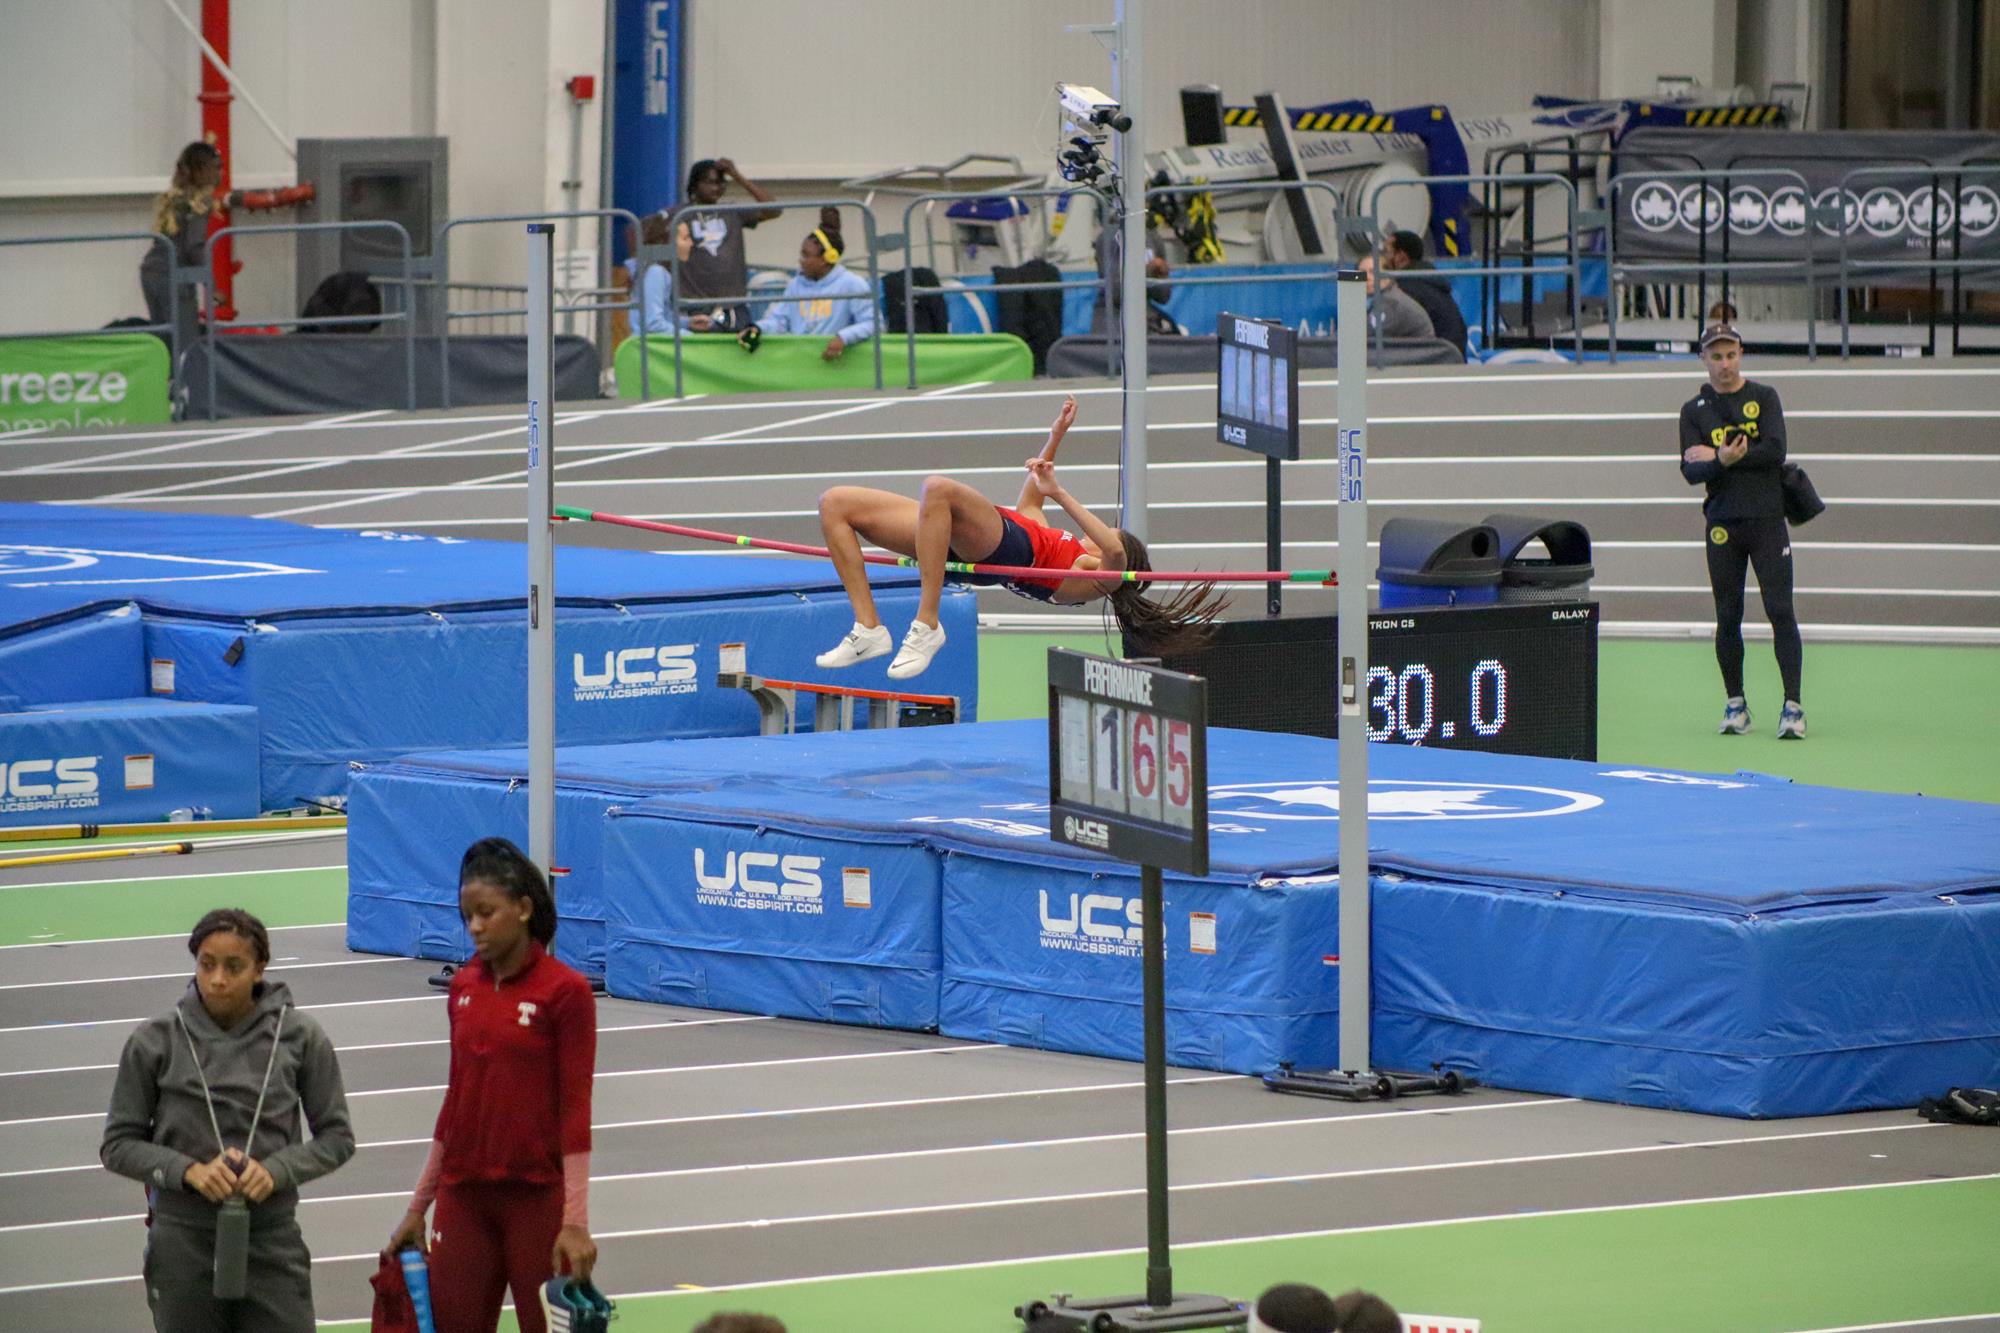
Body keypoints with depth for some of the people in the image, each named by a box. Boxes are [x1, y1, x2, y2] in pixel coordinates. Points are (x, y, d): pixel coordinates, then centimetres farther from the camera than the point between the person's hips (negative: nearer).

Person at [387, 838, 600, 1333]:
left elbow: (575, 1110, -10)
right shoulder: (464, 987, 7)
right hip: (464, 1195, 5)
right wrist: (419, 1205, 16)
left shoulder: (565, 991, -9)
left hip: (537, 1198, -5)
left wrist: (575, 1221, -15)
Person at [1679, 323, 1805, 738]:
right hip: (1723, 524, 2)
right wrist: (1722, 461, -23)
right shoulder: (1694, 410, 8)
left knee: (1780, 610, -7)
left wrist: (1718, 457, -10)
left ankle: (1792, 706, -7)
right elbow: (1691, 471, -2)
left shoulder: (1764, 397, 5)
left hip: (1767, 520, -2)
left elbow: (1775, 451, -9)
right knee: (1728, 616, 4)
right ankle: (1735, 704, 13)